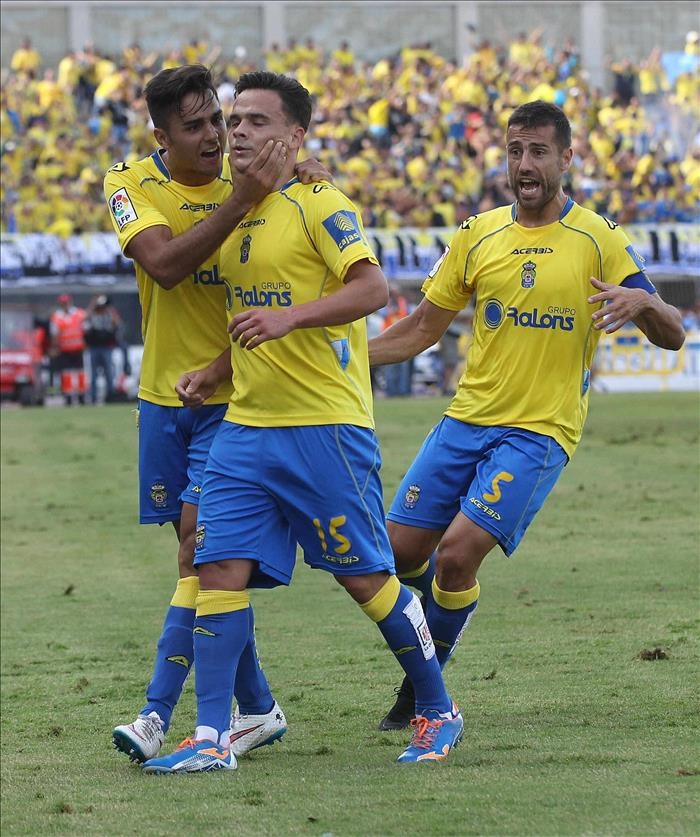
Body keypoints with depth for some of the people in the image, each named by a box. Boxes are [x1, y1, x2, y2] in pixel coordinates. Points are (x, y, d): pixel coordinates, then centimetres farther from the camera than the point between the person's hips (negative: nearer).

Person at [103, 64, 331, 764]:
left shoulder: (249, 179, -6)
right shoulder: (130, 184, -7)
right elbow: (165, 264, -25)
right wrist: (239, 203, -35)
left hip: (233, 395, -3)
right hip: (164, 395, 3)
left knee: (200, 542, -14)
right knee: (206, 553, 9)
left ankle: (157, 716, -16)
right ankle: (256, 707, 21)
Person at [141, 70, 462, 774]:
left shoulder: (318, 204, -7)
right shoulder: (235, 216, 17)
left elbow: (372, 288, -19)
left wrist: (288, 317, -29)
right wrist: (215, 371, 13)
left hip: (325, 425, -7)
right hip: (245, 427, 7)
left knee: (365, 577, 0)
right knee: (220, 570, -4)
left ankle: (438, 711, 17)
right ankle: (211, 738, -5)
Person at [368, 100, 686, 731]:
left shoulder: (598, 239, -3)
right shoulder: (478, 235, 7)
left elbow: (672, 336, -4)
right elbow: (422, 329, 13)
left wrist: (644, 303, -27)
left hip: (541, 430, -4)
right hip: (467, 419, 4)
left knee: (458, 551, -17)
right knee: (402, 550, 1)